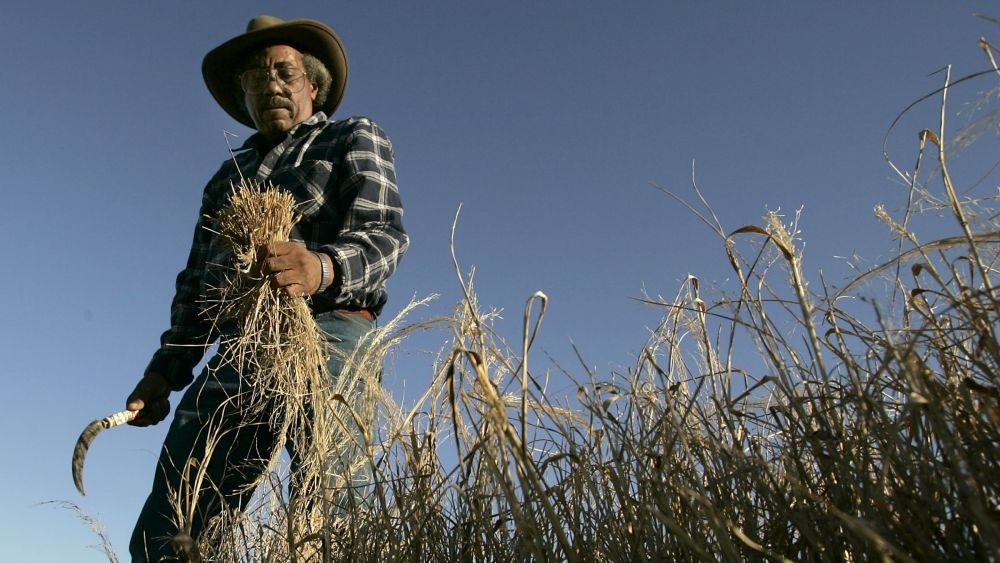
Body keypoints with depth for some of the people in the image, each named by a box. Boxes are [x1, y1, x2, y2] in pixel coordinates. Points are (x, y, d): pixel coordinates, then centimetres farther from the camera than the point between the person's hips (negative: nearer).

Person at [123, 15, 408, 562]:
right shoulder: (230, 172, 30)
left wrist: (323, 268, -27)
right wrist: (166, 368, 17)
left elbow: (385, 234, -5)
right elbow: (196, 278, 28)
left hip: (324, 335, -5)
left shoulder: (354, 138, 13)